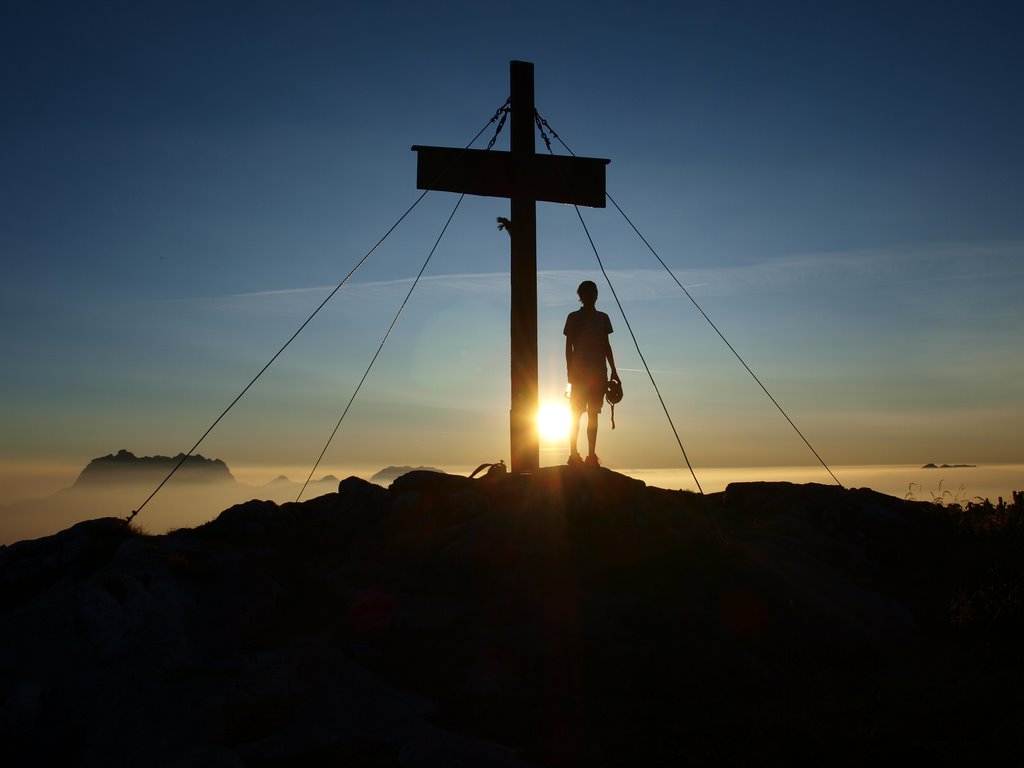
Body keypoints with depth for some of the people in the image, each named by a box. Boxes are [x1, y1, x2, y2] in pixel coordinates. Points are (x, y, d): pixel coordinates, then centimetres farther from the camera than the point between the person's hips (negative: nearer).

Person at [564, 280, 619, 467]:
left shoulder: (602, 318, 12)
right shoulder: (573, 317, 1)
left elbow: (606, 346, 14)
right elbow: (568, 346, -1)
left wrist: (613, 371, 9)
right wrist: (570, 371, -10)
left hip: (598, 373, 3)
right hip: (580, 372, -3)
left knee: (593, 414, 3)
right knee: (576, 413, -4)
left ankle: (591, 455, 6)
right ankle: (573, 454, 1)